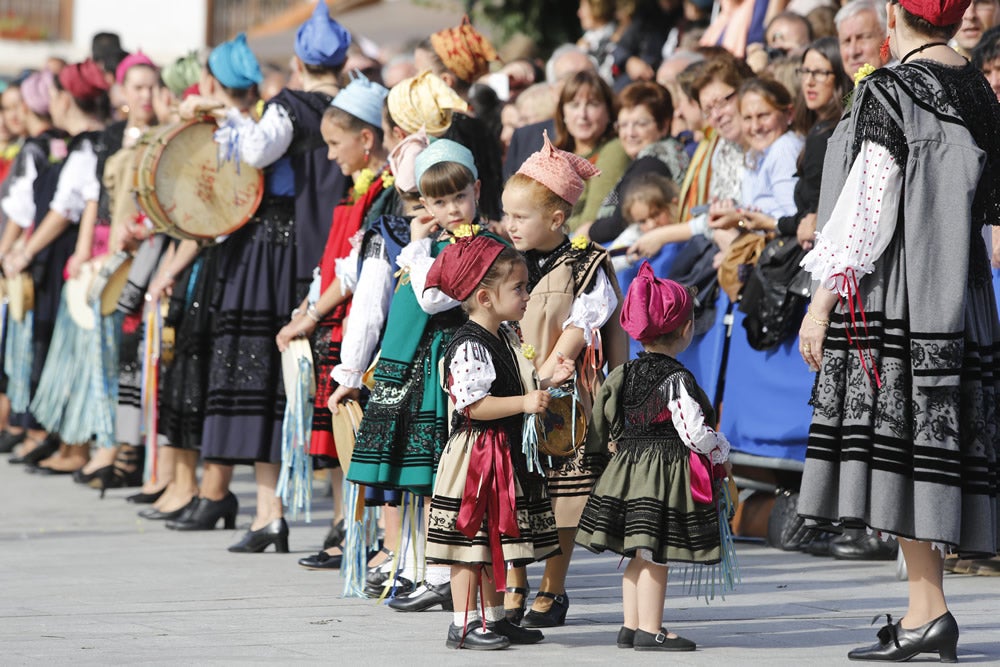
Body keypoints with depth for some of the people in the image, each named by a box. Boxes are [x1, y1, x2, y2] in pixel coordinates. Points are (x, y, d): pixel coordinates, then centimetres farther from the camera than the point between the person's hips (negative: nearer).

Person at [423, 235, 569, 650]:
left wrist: (548, 382, 8)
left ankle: (494, 619, 22)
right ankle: (463, 625, 0)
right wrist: (524, 402, -27)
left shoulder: (506, 337, 12)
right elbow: (473, 405, -25)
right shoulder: (468, 347, -18)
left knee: (497, 539, 14)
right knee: (471, 540, -4)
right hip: (476, 454, -10)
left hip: (507, 454, 10)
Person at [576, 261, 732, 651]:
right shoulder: (678, 380, -16)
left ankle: (631, 626, 18)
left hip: (629, 469, 8)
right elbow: (695, 432, -18)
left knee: (639, 554, 13)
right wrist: (721, 451, 0)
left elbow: (605, 428, 12)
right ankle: (649, 630, -1)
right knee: (655, 554, -4)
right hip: (667, 474, -8)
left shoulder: (625, 375, 8)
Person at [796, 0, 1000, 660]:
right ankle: (927, 609, 9)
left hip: (895, 300, -8)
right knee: (938, 439, 7)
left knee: (899, 441, -7)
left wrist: (822, 303, -11)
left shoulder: (890, 91, -11)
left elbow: (865, 209, -15)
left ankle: (930, 608, -12)